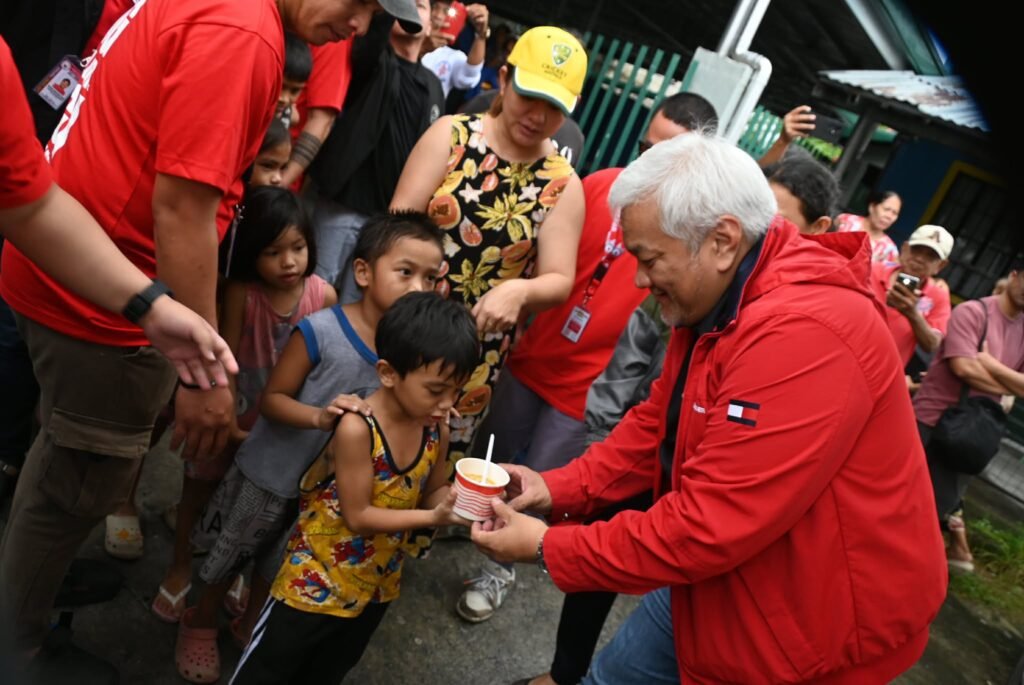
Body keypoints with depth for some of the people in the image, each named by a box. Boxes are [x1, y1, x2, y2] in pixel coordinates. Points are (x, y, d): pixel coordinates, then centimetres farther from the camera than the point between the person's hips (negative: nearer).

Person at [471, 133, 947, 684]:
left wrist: (546, 548, -22)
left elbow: (709, 525, -32)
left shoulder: (802, 335, -33)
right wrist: (558, 488, -6)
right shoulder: (711, 299, -1)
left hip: (814, 627, -8)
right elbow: (656, 425, 7)